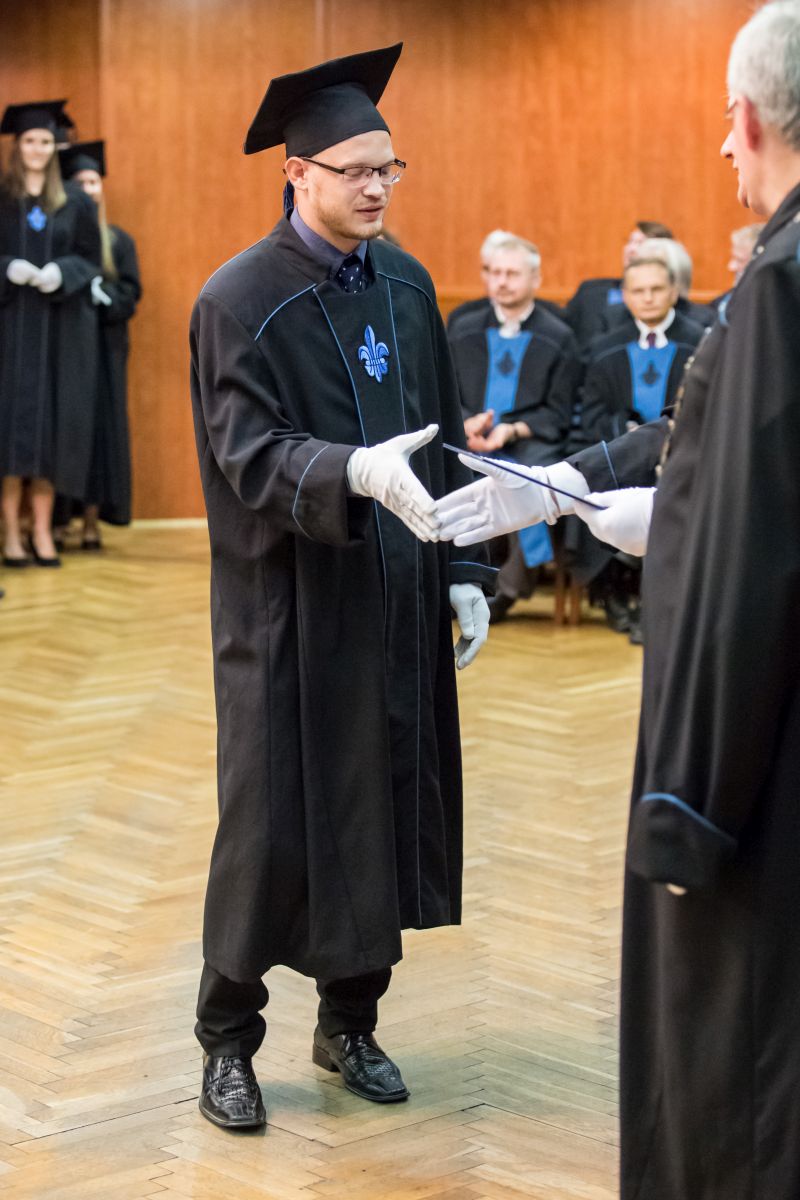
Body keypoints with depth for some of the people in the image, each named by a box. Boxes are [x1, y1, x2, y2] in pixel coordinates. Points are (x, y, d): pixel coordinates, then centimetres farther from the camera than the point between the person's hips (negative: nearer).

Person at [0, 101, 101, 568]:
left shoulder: (75, 202, 8)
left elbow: (90, 259, 6)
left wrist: (60, 272, -13)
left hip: (59, 327, 2)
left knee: (51, 422, 1)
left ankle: (43, 531, 6)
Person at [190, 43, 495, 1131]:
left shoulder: (406, 285, 7)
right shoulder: (241, 299, -11)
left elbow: (445, 439, 11)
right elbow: (251, 452, -20)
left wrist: (466, 571, 5)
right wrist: (358, 473, -37)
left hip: (398, 603, 6)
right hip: (292, 606, -5)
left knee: (385, 809, 11)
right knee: (273, 824, 1)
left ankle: (350, 1023, 27)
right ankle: (228, 1040, 18)